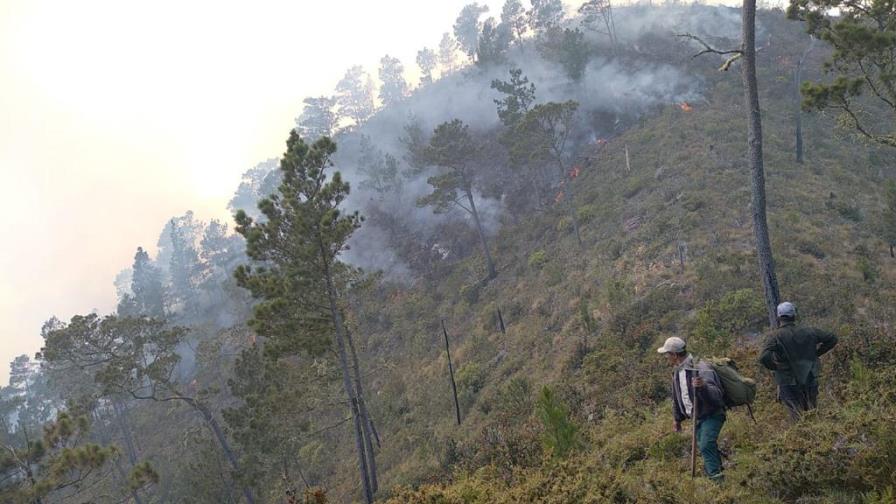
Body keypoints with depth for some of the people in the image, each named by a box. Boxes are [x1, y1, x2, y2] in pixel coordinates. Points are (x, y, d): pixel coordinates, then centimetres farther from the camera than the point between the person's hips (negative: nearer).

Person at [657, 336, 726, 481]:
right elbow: (677, 397, 18)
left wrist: (703, 386, -54)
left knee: (706, 445, -23)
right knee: (702, 446, 18)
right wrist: (678, 419, 25)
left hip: (712, 415, -9)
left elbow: (716, 395, -34)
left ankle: (716, 478, -21)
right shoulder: (678, 371, 3)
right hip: (699, 417, 9)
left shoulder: (700, 368, -25)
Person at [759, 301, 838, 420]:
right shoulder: (808, 332, 0)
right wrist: (816, 353, 11)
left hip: (788, 384, -4)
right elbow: (832, 339, 10)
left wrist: (776, 367, -7)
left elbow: (764, 358, -26)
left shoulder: (774, 336, -13)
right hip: (810, 381, 4)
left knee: (798, 418, 1)